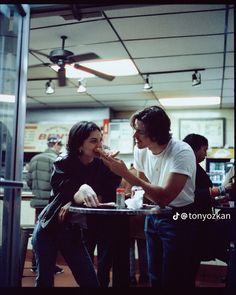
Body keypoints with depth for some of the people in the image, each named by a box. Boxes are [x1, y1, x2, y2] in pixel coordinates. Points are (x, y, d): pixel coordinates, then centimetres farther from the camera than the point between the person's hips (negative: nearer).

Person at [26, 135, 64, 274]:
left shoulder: (34, 159, 6)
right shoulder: (56, 160, -15)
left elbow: (29, 181, 7)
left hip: (38, 201, 6)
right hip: (52, 202, -6)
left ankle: (35, 264, 23)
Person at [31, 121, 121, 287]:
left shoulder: (101, 165, -6)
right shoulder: (64, 163, -13)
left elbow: (109, 194, -14)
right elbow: (66, 193, -26)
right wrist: (83, 190, -49)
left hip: (74, 233, 3)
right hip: (48, 229, -2)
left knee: (91, 283, 2)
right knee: (45, 280, 7)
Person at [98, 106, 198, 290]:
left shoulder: (182, 153, -25)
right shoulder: (141, 150, -5)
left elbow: (164, 198, -32)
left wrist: (125, 173, -32)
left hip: (178, 219, -6)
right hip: (153, 216, 6)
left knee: (174, 282, 2)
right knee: (155, 278, 16)